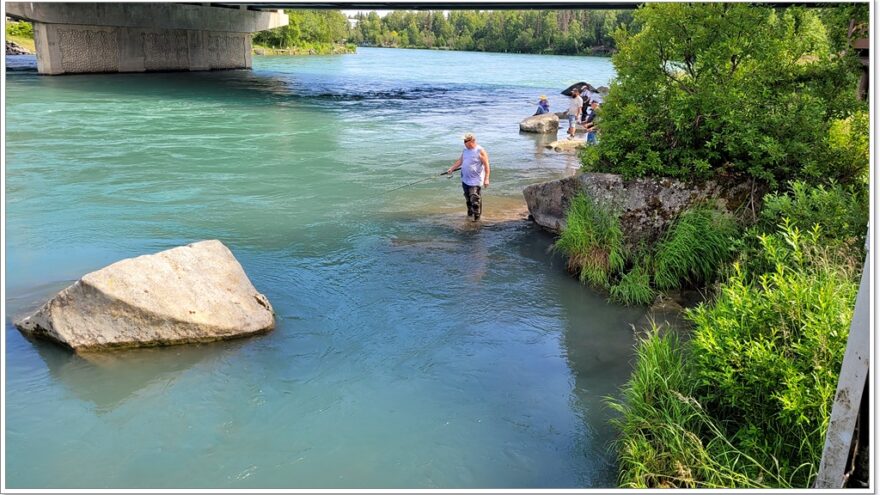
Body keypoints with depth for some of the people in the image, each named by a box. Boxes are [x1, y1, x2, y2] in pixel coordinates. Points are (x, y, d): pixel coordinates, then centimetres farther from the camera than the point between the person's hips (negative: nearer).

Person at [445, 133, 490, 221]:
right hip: (465, 179, 7)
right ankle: (470, 214, 29)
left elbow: (486, 165, -14)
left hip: (475, 180, -7)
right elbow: (460, 161, 19)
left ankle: (476, 216, 2)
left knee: (475, 199, -9)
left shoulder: (480, 151, -13)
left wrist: (486, 179, -18)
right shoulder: (465, 150, 9)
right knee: (468, 199, 15)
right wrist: (452, 168, 8)